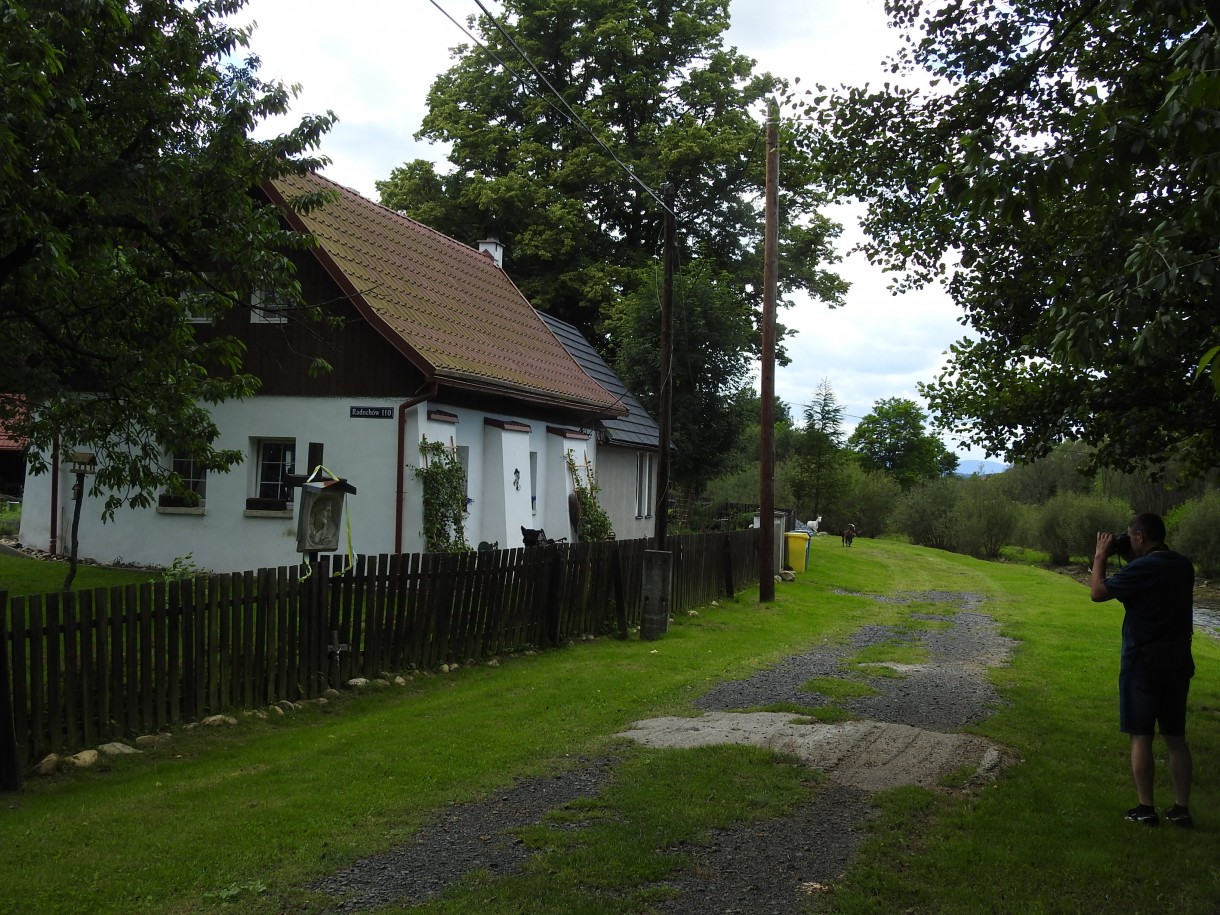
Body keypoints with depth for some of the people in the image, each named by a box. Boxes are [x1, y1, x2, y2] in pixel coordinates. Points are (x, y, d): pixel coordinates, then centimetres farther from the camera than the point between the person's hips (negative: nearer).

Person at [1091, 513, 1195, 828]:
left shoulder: (1142, 568, -18)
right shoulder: (1183, 566, 5)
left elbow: (1098, 592, -13)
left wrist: (1101, 556, -1)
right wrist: (1127, 557, 15)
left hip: (1144, 660, -7)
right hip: (1178, 659, 7)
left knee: (1141, 736, 2)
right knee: (1176, 736, 12)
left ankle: (1146, 808, 5)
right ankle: (1182, 809, 14)